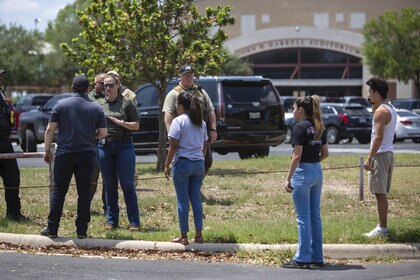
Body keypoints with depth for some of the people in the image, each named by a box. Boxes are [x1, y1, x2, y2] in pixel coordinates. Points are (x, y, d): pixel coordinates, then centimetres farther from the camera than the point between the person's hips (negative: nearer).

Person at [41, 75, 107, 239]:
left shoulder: (61, 104, 0)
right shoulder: (96, 108, 4)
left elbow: (50, 130, -3)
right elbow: (103, 133, 3)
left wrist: (47, 150, 5)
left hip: (64, 153, -1)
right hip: (87, 154, 1)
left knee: (58, 191, 5)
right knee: (84, 192, 6)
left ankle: (52, 229, 4)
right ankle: (82, 230, 5)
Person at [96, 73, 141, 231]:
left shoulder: (126, 104, 3)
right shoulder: (100, 105, 12)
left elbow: (136, 125, 1)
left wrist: (121, 123, -13)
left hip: (123, 145, -3)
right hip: (104, 146, 3)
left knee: (127, 184, -5)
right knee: (109, 185, 7)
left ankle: (134, 222, -2)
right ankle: (111, 220, 15)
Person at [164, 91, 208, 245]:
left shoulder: (179, 121, -8)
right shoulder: (201, 123, 12)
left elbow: (173, 146, -11)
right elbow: (204, 146, 15)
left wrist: (167, 165, -6)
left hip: (182, 163, -6)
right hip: (198, 163, 6)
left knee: (182, 200, 0)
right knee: (196, 199, 10)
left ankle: (184, 236, 2)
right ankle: (199, 234, 9)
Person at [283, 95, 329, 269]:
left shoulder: (300, 127, -14)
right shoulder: (318, 127, 10)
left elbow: (297, 155, -17)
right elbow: (325, 153, 13)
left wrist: (288, 179, -14)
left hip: (303, 172, -8)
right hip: (317, 172, 8)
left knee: (303, 217, -4)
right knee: (315, 216, 13)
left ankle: (303, 258, -1)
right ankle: (317, 257, 16)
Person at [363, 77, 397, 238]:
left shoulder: (381, 111, -16)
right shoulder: (391, 109, 14)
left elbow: (378, 136, -22)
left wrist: (369, 158, -22)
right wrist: (374, 106, 16)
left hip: (380, 154, -10)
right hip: (388, 153, 10)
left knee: (380, 193, -8)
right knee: (381, 193, 15)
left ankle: (382, 229, -7)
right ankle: (382, 226, 21)